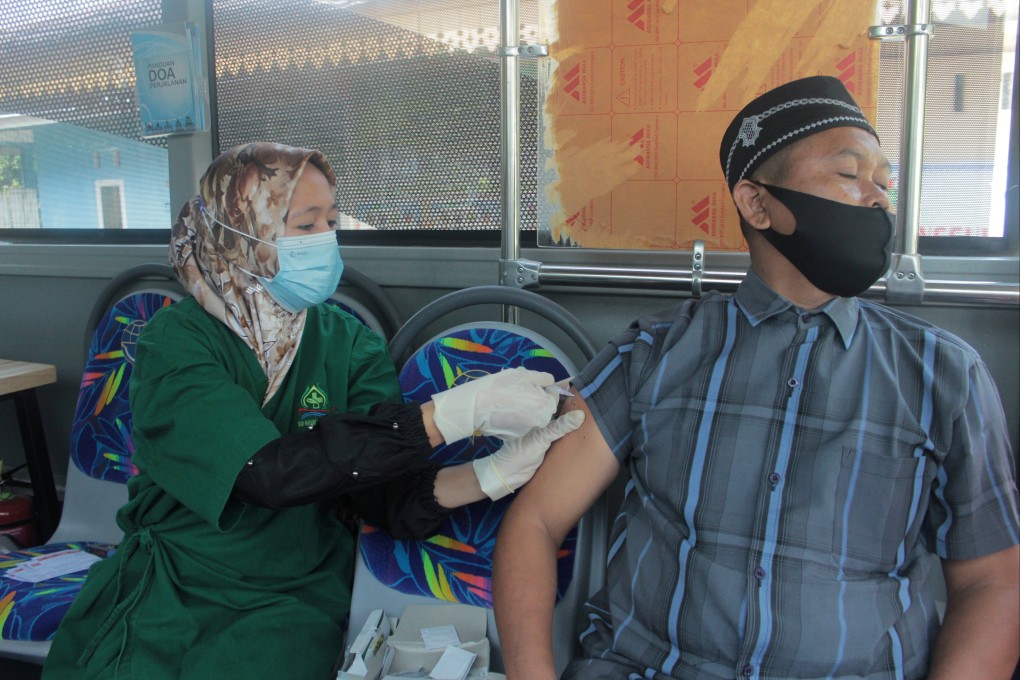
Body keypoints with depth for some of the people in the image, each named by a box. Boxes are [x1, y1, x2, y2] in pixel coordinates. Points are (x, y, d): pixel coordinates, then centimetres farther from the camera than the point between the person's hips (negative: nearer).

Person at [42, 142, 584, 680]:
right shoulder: (174, 340, -11)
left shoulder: (348, 343, -2)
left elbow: (392, 501, -10)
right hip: (167, 579, -1)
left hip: (293, 594, 1)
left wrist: (493, 474, -30)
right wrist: (456, 412, -29)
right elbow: (271, 471, -26)